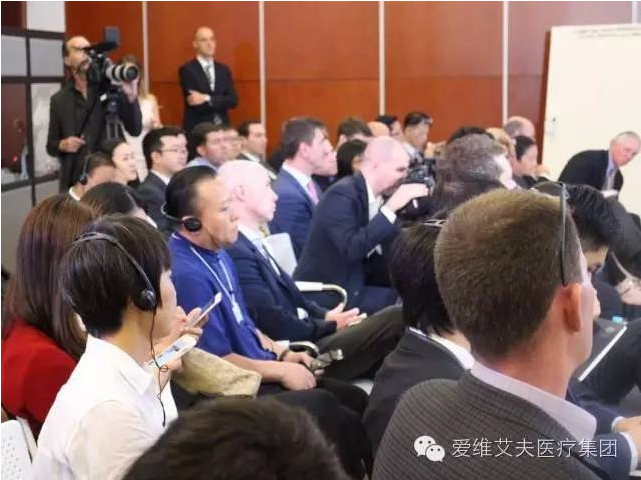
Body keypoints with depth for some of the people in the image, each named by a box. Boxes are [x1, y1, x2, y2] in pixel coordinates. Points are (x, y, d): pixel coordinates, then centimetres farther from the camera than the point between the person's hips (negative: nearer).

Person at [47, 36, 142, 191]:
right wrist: (63, 145, -7)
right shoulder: (59, 100, 8)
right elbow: (51, 146, 14)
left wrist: (131, 96, -16)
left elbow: (135, 130, -3)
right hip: (75, 181, 1)